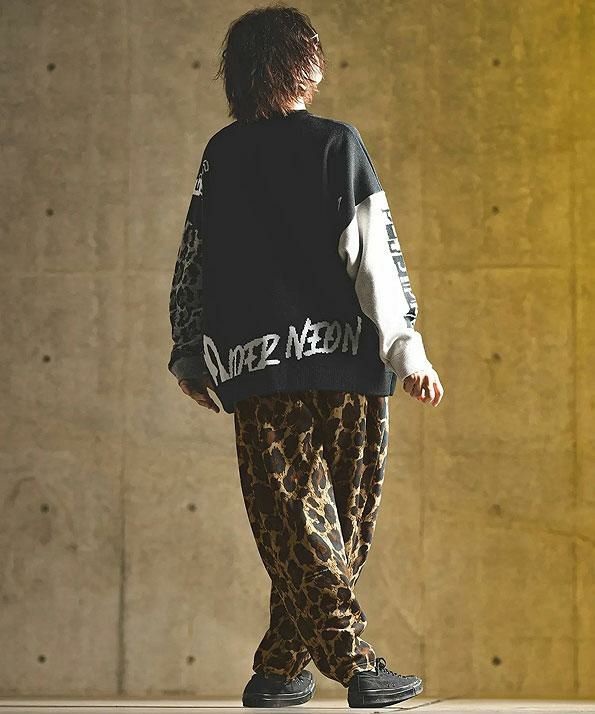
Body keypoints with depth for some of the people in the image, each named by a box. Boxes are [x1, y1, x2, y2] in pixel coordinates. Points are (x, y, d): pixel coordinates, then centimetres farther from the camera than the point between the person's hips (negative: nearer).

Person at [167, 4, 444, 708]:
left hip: (254, 363, 2)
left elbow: (192, 259, 12)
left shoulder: (221, 155, 7)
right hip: (346, 359, -2)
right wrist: (406, 346, -8)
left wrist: (189, 353, 22)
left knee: (291, 518, 2)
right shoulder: (336, 143, -3)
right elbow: (372, 253, -9)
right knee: (342, 520, 9)